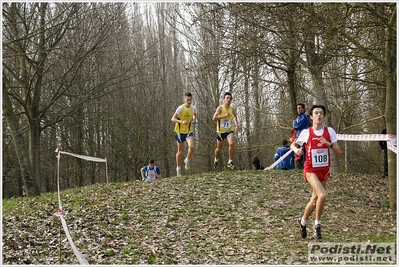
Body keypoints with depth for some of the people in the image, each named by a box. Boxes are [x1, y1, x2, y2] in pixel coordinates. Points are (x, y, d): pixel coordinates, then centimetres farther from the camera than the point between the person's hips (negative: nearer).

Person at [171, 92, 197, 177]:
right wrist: (181, 121, -33)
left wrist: (194, 120, 1)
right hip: (180, 131, -2)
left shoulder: (194, 108, -2)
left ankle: (187, 160, 8)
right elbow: (173, 119, -17)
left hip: (189, 131, 2)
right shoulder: (180, 108, -14)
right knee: (180, 151, 8)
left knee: (192, 147, -22)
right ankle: (178, 168, 26)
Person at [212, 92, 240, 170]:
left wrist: (237, 125, 1)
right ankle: (216, 160, 44)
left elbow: (235, 117, 18)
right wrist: (224, 116, -29)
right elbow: (213, 118, -22)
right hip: (220, 131, -1)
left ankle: (230, 162, -13)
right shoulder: (220, 108, -13)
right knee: (219, 148, 13)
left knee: (231, 144, -25)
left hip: (229, 130, 1)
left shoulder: (233, 109, -2)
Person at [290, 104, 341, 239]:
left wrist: (329, 144, -19)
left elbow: (338, 152, -2)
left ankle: (303, 221, 38)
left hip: (324, 170, 4)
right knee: (322, 195, -23)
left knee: (314, 200, 13)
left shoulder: (330, 131, 0)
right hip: (311, 170, -4)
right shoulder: (306, 132, -4)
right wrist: (297, 150, -11)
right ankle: (317, 224, -4)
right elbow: (293, 144, 12)